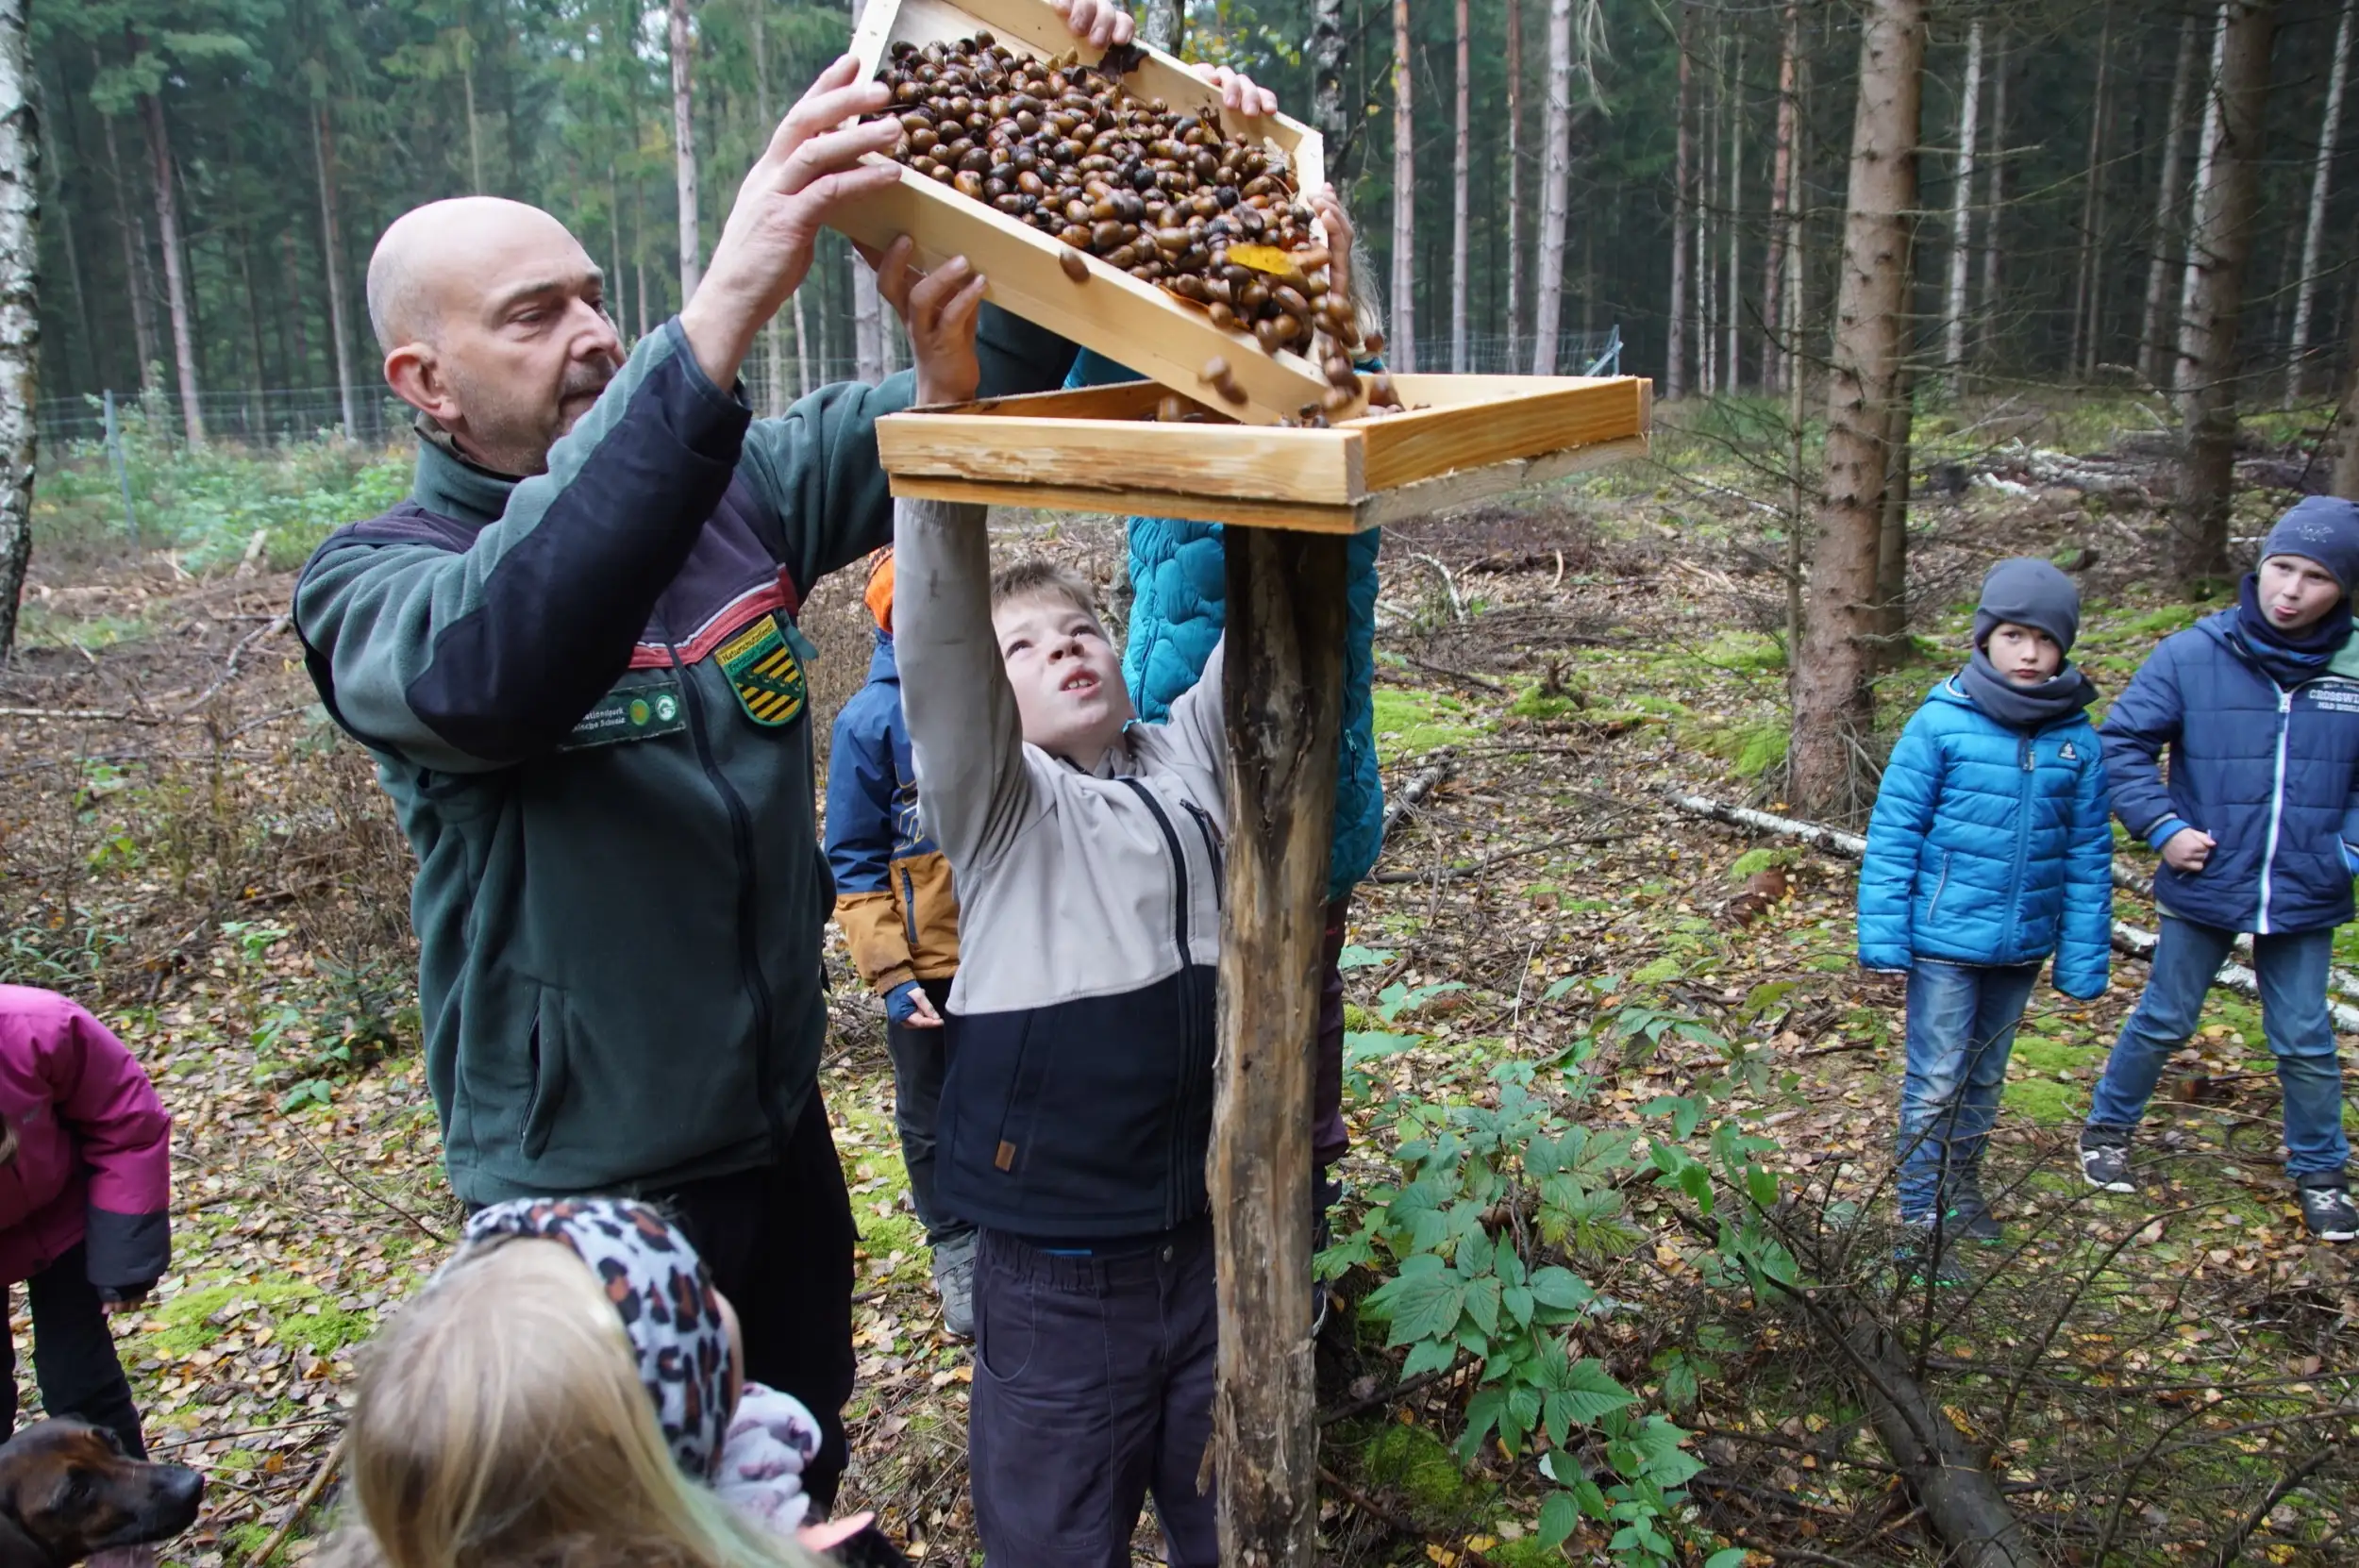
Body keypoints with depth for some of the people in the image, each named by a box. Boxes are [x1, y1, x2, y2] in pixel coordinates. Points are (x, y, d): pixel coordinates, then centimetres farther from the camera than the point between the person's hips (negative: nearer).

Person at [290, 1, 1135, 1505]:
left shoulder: (733, 486, -4)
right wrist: (723, 312, -51)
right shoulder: (371, 584, -18)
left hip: (783, 1127, 5)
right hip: (592, 1183, -5)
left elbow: (979, 385, -6)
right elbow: (487, 661, -42)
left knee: (808, 1465, 27)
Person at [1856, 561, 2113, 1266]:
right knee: (1936, 1084, 2)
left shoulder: (2077, 738, -2)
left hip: (2021, 944, 4)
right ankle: (1921, 1219, 14)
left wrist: (2084, 958, 3)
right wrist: (1882, 934, -12)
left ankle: (1963, 1188, 38)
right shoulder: (1942, 722, -12)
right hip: (1944, 940, -4)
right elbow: (1893, 832, -9)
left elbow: (2088, 855, 4)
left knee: (1986, 1076, 20)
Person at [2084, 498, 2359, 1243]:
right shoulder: (2191, 655, -11)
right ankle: (2107, 1130, 35)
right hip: (2203, 889, -1)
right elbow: (2123, 744, -4)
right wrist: (2163, 826, -12)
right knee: (2162, 1024, 14)